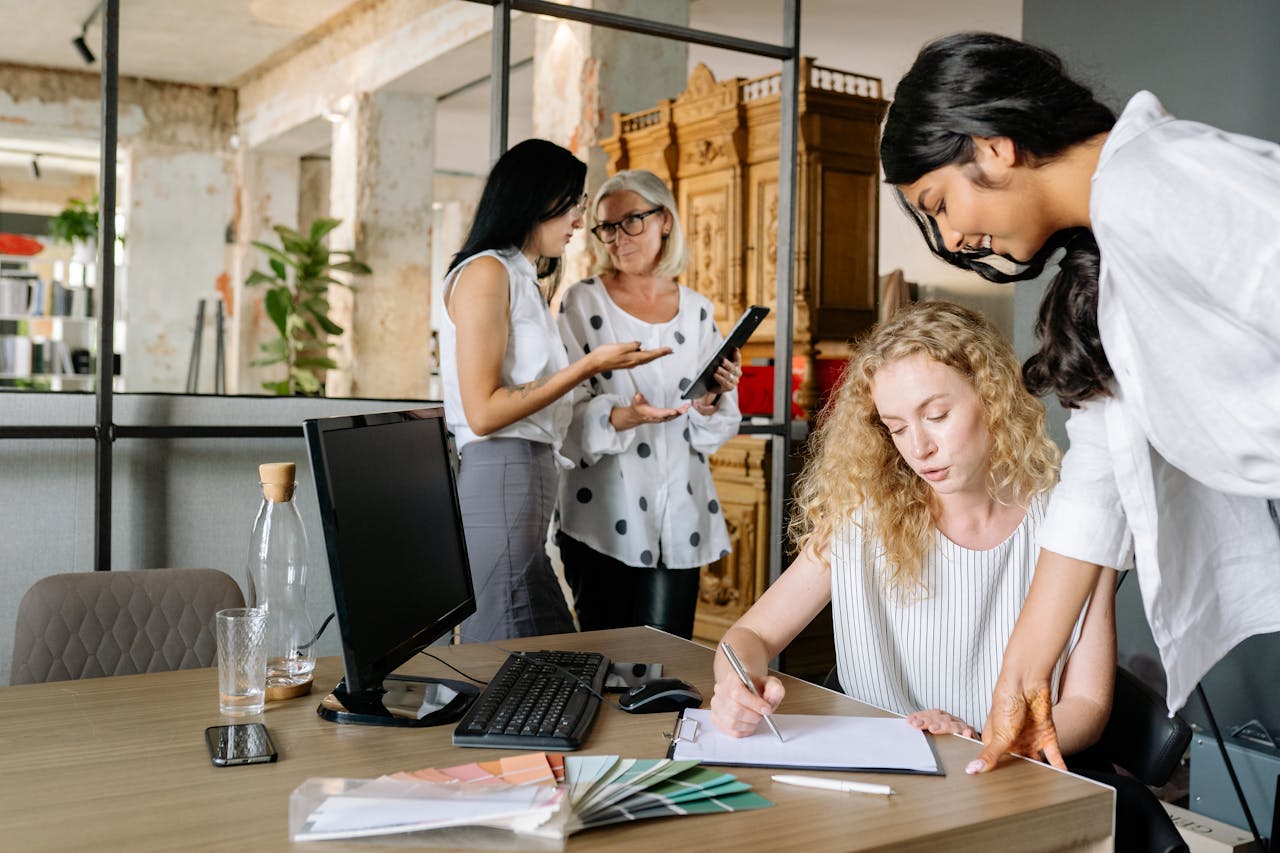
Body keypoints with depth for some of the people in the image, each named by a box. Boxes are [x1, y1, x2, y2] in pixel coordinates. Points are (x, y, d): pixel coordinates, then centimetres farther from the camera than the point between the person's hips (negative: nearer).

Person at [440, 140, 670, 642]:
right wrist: (589, 366, -13)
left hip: (529, 481, 10)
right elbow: (483, 412, -14)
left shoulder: (524, 280, 22)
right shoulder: (485, 272, -6)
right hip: (498, 483, -10)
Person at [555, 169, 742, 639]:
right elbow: (564, 410, -7)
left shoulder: (697, 310, 9)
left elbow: (713, 434, 10)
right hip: (605, 516, -2)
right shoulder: (582, 302, 0)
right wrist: (619, 418, -25)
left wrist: (710, 403, -11)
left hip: (678, 517, 3)